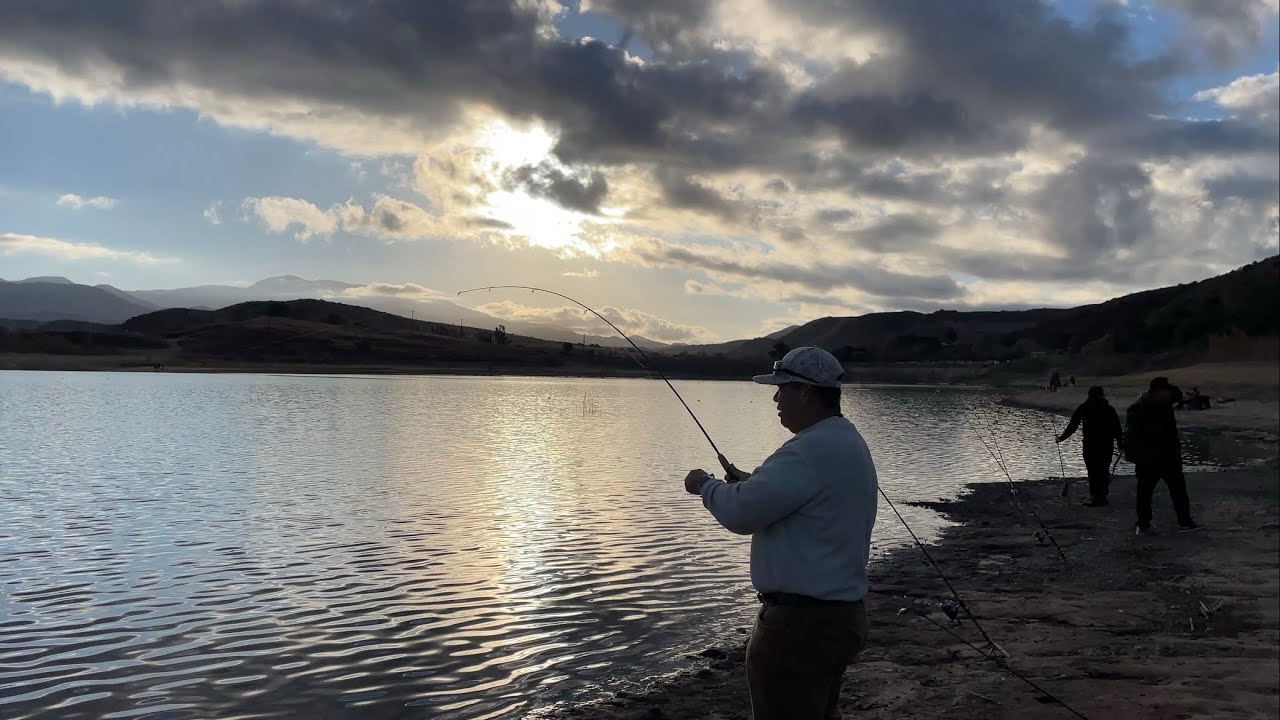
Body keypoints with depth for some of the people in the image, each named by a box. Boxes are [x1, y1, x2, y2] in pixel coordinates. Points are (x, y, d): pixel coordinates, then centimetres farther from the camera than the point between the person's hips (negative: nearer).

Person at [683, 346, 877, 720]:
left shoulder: (813, 449, -23)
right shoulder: (846, 441, 11)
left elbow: (740, 513, -24)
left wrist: (705, 484, -5)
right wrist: (750, 482, 11)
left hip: (802, 623, -10)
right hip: (838, 615, 10)